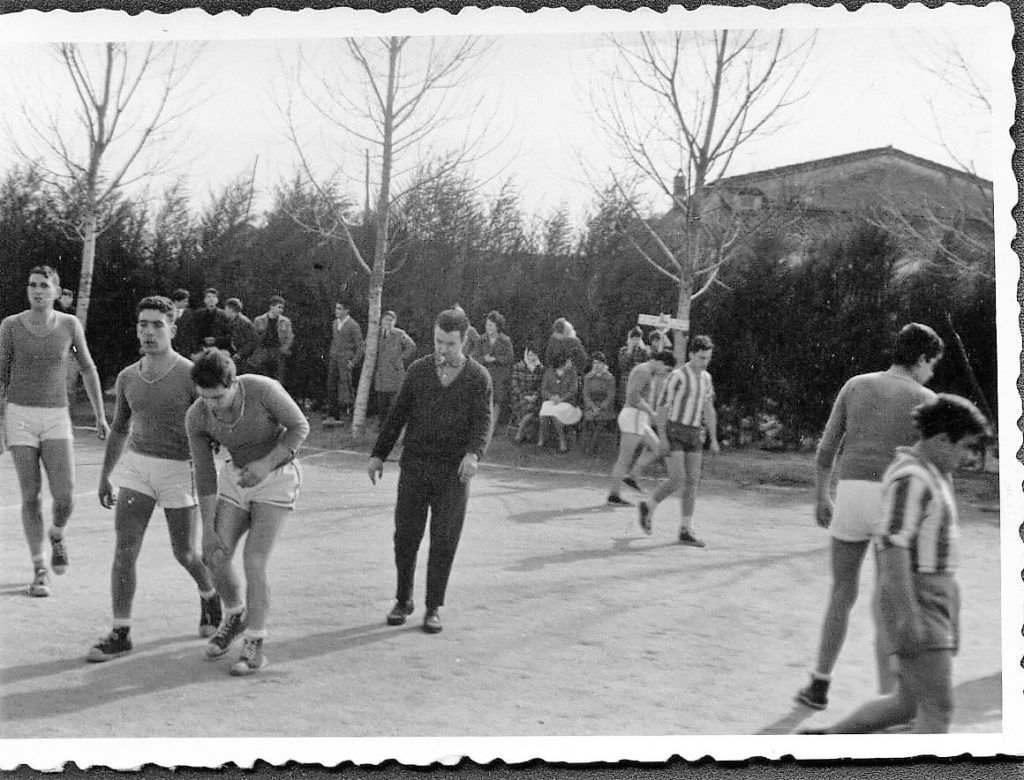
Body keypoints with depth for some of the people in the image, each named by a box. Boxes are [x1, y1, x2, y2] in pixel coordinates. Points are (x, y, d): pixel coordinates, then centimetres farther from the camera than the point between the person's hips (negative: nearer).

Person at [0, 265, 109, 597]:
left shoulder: (69, 324, 1)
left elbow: (88, 370, 10)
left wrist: (100, 416, 6)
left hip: (56, 420, 0)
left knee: (64, 498, -12)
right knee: (31, 497, -3)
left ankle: (57, 534, 24)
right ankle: (40, 571, 10)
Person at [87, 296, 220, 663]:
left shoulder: (192, 375, -13)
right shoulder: (127, 377, 2)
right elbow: (119, 429, 16)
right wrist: (104, 477, 16)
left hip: (179, 470, -4)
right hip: (136, 467, 4)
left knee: (184, 553, 8)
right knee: (124, 549, -6)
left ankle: (209, 595, 39)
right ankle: (121, 634, 1)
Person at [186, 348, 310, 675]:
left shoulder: (263, 388, -29)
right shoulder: (196, 417, -16)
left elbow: (300, 427, -16)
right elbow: (204, 475, -9)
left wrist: (266, 464, -28)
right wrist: (208, 531, -10)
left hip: (277, 479, -4)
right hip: (238, 478, 4)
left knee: (253, 563, -13)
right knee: (216, 559, 0)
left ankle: (254, 647, 0)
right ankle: (235, 616, 29)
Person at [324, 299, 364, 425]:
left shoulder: (353, 326, -6)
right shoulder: (334, 324, 13)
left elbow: (361, 347, -5)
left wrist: (353, 362, -10)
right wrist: (330, 357, 15)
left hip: (346, 360, -6)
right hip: (333, 360, 6)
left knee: (344, 388, -12)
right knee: (331, 388, 2)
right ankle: (333, 416, 5)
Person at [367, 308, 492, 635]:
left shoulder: (478, 377, -1)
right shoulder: (419, 369, 5)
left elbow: (483, 422, -9)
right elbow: (398, 414, 9)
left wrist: (473, 454, -28)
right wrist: (379, 454, 6)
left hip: (454, 470, -1)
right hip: (415, 464, 2)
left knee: (444, 541, 2)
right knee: (406, 535, 2)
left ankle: (434, 608, 15)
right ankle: (403, 599, 20)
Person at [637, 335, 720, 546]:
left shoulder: (706, 378, 11)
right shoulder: (676, 376, -12)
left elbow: (709, 410, 15)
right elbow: (662, 407, -12)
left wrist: (713, 440, 10)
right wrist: (661, 437, -18)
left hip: (694, 436, 6)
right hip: (674, 433, -6)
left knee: (692, 483, 0)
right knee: (677, 480, -15)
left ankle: (686, 531, 2)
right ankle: (648, 507, 11)